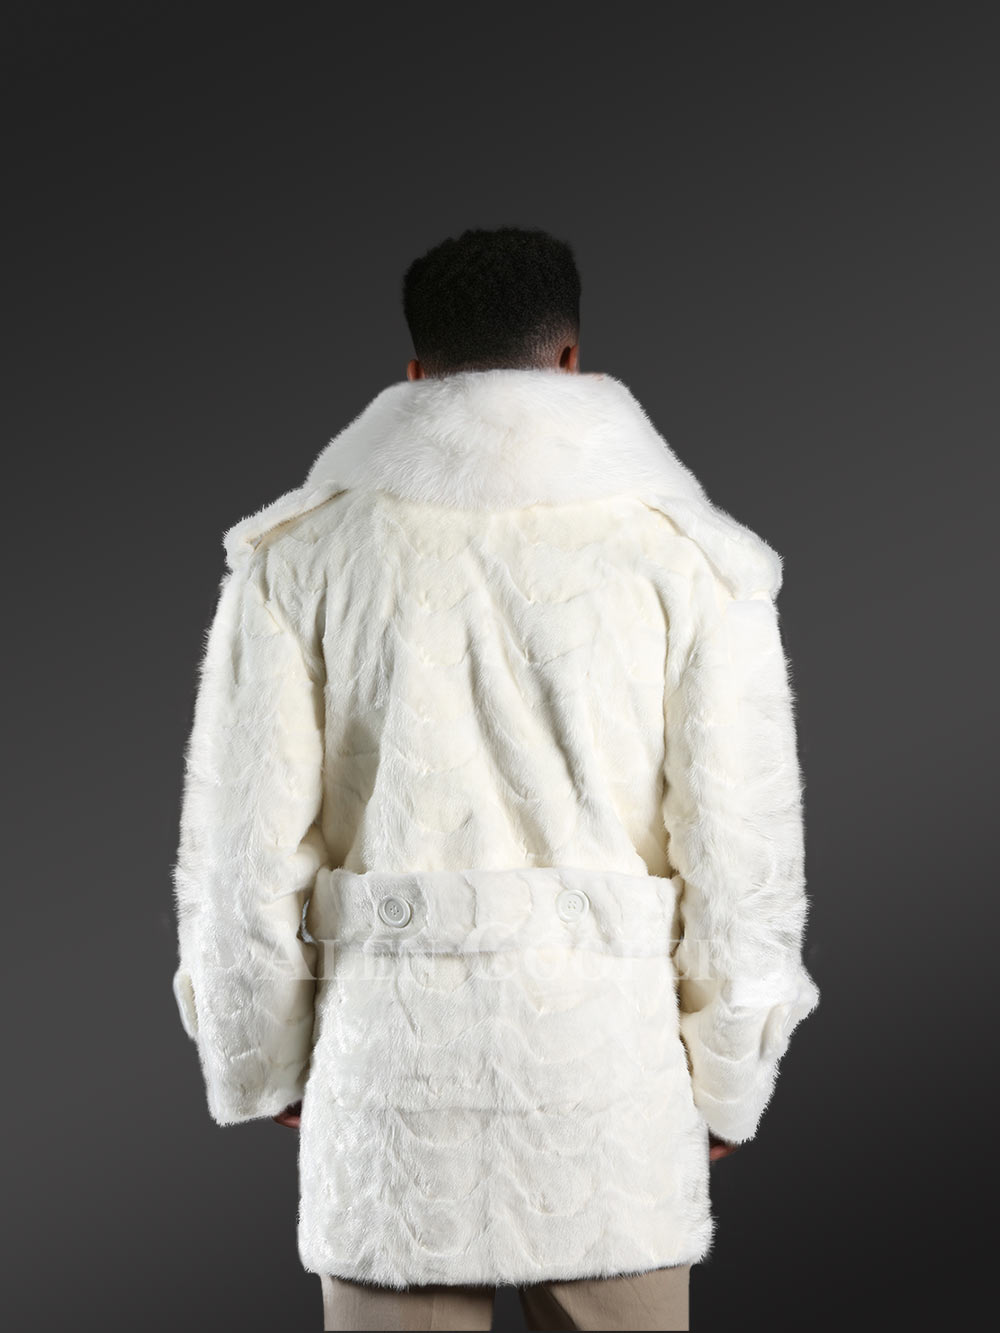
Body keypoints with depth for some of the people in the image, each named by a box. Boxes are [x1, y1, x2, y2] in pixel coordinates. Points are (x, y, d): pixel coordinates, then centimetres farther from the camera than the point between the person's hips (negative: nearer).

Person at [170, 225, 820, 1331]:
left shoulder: (296, 553, 2)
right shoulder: (690, 559, 1)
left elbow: (242, 846, 1)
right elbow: (744, 848, 0)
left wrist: (261, 1070, 14)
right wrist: (726, 1083, 12)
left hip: (389, 1072, 0)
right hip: (611, 1068, 0)